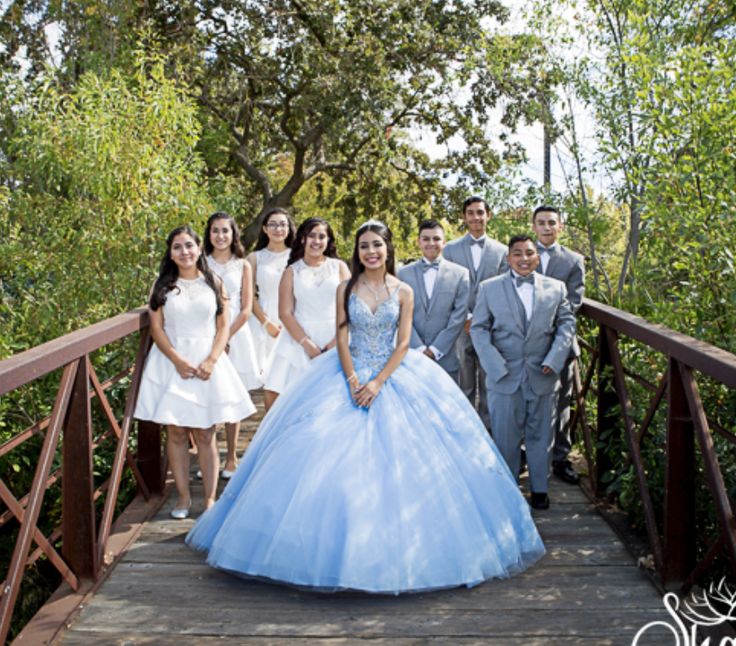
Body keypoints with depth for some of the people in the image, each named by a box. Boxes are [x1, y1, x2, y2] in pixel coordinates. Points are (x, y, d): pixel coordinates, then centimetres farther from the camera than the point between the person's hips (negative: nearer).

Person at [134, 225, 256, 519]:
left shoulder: (214, 283, 7)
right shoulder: (162, 286, 5)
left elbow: (223, 327, 4)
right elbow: (157, 328, 0)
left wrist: (211, 360, -10)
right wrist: (178, 361, -12)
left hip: (207, 363, 0)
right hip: (172, 362, 0)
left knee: (205, 434, 2)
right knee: (176, 432, 2)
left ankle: (210, 498, 9)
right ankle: (183, 497, 13)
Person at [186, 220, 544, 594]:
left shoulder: (403, 292, 2)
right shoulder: (346, 289, 4)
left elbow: (403, 344, -3)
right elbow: (342, 339, -1)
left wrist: (378, 382, -14)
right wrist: (353, 381, -14)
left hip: (394, 376, 0)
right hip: (350, 375, 1)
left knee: (398, 459, -5)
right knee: (338, 458, -6)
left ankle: (392, 548, 9)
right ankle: (340, 548, 4)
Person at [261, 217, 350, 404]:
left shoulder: (339, 267, 10)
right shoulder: (292, 271, 9)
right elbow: (285, 313, 1)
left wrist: (336, 341, -9)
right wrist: (307, 344, -10)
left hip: (335, 341, 0)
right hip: (299, 338, 0)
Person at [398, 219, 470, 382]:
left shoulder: (460, 274, 4)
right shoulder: (404, 274, 6)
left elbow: (459, 316, -1)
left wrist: (436, 349, -6)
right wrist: (419, 349, -8)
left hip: (446, 358, 0)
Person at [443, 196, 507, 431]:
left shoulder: (501, 251, 7)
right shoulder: (451, 249, 4)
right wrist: (466, 318, -9)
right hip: (461, 327, -1)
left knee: (489, 385, 8)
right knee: (464, 386, 7)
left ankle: (488, 429, 18)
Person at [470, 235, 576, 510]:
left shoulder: (556, 288, 8)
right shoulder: (489, 288, 2)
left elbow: (566, 324, 8)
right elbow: (479, 328, 0)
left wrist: (554, 359, -7)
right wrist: (496, 366, -11)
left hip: (543, 376, 2)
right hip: (504, 377, -1)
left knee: (540, 435, 11)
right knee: (505, 437, 5)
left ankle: (539, 488, 26)